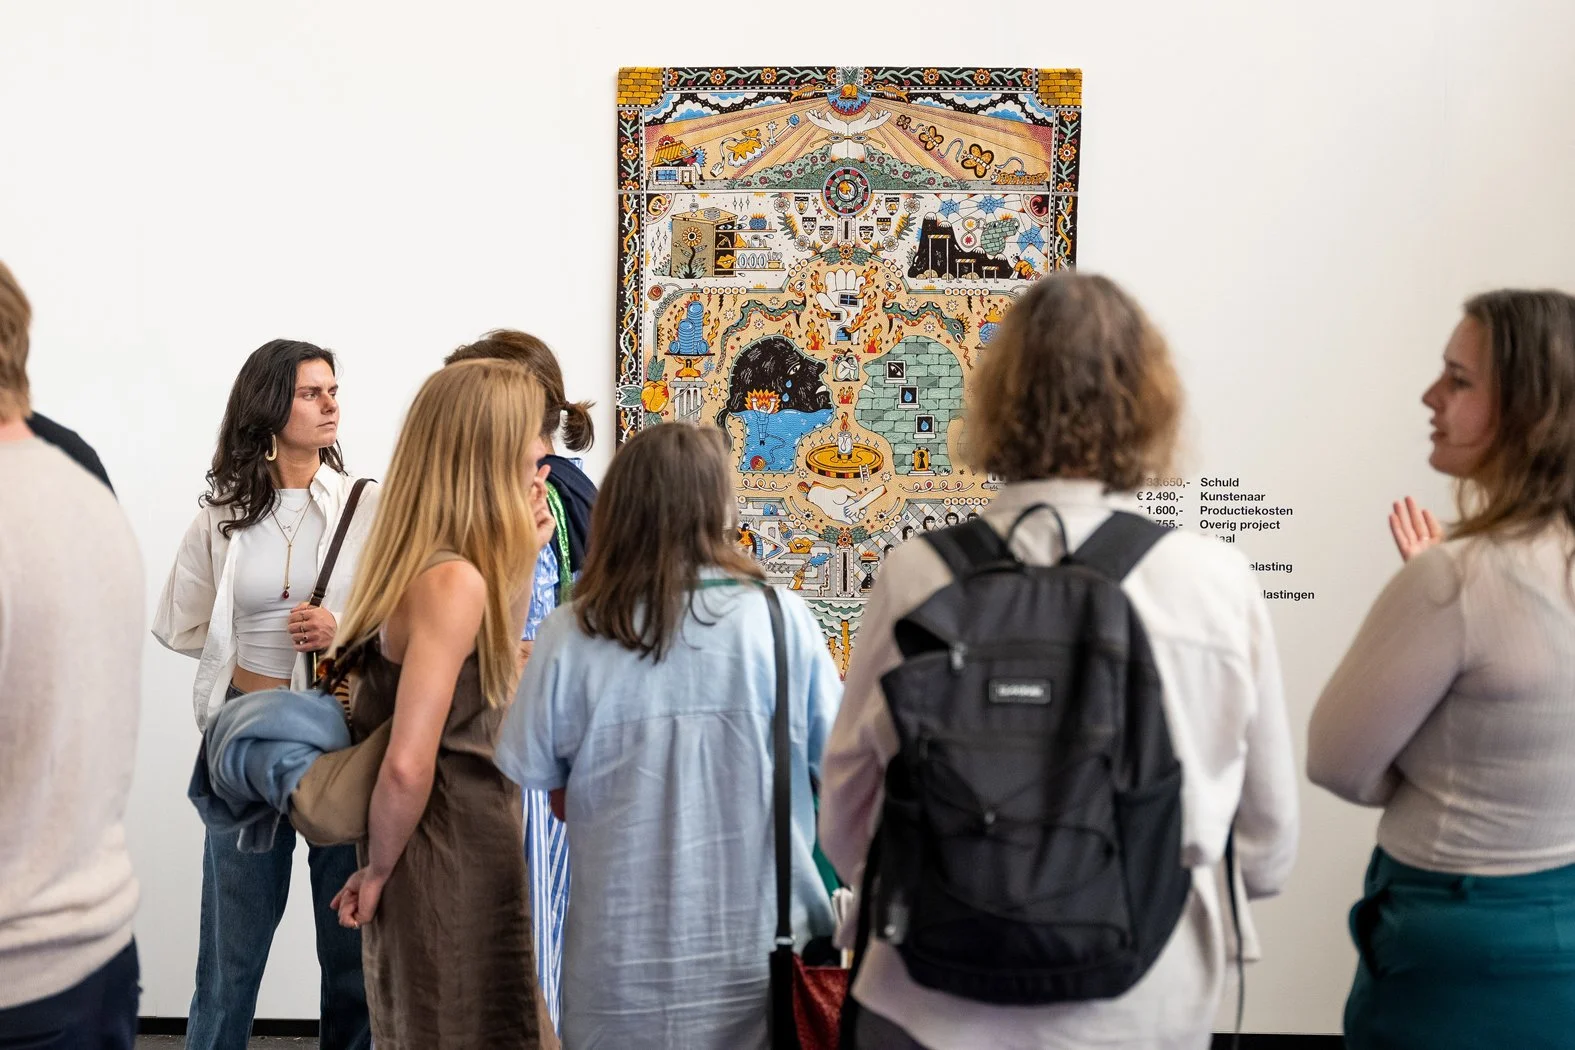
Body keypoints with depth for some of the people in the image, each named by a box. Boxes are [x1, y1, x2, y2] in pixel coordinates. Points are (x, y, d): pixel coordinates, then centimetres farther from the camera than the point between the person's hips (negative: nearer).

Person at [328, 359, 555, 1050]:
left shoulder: (427, 565, 3)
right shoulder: (454, 579, -23)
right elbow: (408, 767, -28)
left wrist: (523, 556, 9)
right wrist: (376, 873, -12)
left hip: (463, 850, 9)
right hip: (452, 865, -9)